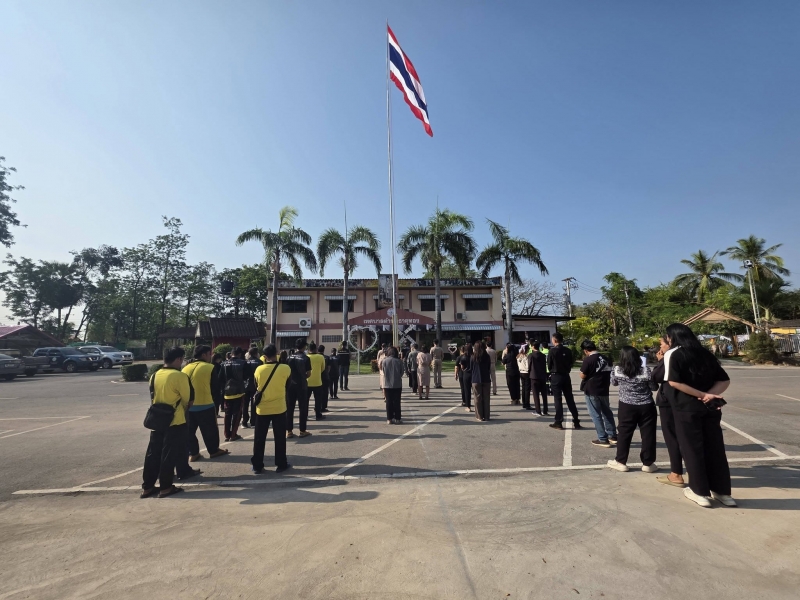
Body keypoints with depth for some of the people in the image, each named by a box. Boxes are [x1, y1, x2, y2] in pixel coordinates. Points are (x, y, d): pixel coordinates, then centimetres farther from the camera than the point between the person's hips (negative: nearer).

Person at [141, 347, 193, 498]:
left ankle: (147, 487, 23)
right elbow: (187, 400, -9)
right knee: (169, 455, 4)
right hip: (175, 421, -6)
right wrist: (183, 412, 10)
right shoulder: (180, 376, -17)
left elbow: (152, 397, 13)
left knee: (153, 453, 14)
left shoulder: (155, 375, 4)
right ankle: (165, 487, 12)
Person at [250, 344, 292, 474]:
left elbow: (256, 387, 7)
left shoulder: (259, 369, -8)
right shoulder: (285, 368, -11)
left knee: (259, 438, 13)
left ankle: (257, 465, 19)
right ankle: (281, 464, 17)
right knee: (280, 438, 10)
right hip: (279, 408, -1)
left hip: (262, 409, 1)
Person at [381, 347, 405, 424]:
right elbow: (402, 372, 1)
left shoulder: (384, 361, -4)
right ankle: (397, 419, 8)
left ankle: (389, 419, 10)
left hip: (387, 384, 1)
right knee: (397, 402, 6)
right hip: (397, 384, -1)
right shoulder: (399, 361, -6)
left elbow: (382, 370, 6)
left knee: (389, 402, 8)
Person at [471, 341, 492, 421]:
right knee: (486, 398, 9)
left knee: (478, 398, 6)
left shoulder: (473, 357, -8)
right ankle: (486, 416, 14)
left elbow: (471, 368, -2)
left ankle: (480, 416, 8)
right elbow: (489, 368, 7)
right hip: (486, 380, 2)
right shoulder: (487, 356, -2)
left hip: (476, 380, -2)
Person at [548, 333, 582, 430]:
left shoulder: (552, 351, -12)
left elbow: (549, 365, -5)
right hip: (566, 376, 4)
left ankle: (558, 422, 4)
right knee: (570, 399, 12)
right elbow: (571, 364, 7)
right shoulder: (568, 351, 1)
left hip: (556, 377, -4)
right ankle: (576, 422, 15)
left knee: (558, 399, 1)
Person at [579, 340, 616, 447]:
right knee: (607, 412, 20)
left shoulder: (588, 360, -17)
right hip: (604, 390, 7)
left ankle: (603, 439, 6)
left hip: (592, 391, -6)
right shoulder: (606, 359, 4)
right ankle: (612, 435, 28)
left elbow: (583, 376, -13)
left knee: (596, 415, 3)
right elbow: (609, 374, 12)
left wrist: (584, 364, 0)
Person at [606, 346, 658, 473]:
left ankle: (620, 461, 17)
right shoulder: (646, 370, -11)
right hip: (646, 407, 0)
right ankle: (648, 463, 19)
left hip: (626, 407, 0)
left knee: (624, 433, 9)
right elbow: (653, 387, 0)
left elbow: (614, 382, 10)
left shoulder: (617, 370, -9)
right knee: (648, 434, 10)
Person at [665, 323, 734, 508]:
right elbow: (725, 380, 8)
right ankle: (723, 492, 23)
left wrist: (703, 395, -11)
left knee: (692, 449, 5)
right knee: (715, 448, 14)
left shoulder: (674, 354, -6)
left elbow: (674, 382, -17)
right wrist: (709, 395, -5)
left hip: (686, 408, -5)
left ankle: (700, 493, 14)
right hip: (709, 407, 5)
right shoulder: (705, 353, 11)